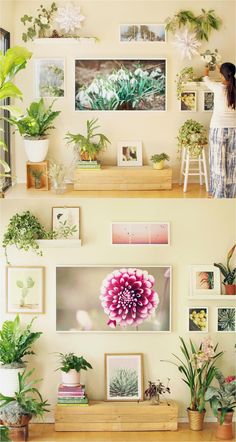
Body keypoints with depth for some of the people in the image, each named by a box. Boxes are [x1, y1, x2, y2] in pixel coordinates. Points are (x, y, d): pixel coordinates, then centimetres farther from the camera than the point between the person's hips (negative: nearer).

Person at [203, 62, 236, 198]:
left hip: (219, 128, -4)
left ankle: (220, 194, 4)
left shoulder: (218, 87, -12)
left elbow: (207, 80, 11)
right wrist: (221, 68, 42)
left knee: (219, 161, 2)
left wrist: (206, 71, 35)